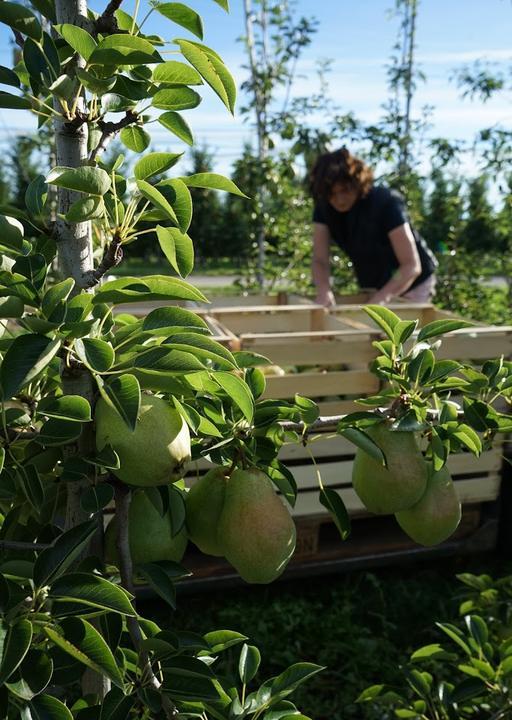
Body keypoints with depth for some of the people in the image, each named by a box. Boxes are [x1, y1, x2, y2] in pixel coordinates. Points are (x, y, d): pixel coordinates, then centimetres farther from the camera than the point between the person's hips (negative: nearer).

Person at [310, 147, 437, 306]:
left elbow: (412, 266, -33)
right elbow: (320, 260, -20)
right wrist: (323, 289, -42)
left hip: (410, 284, -5)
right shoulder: (323, 207, -16)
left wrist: (381, 298, -48)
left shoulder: (386, 202, -30)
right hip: (373, 286, 5)